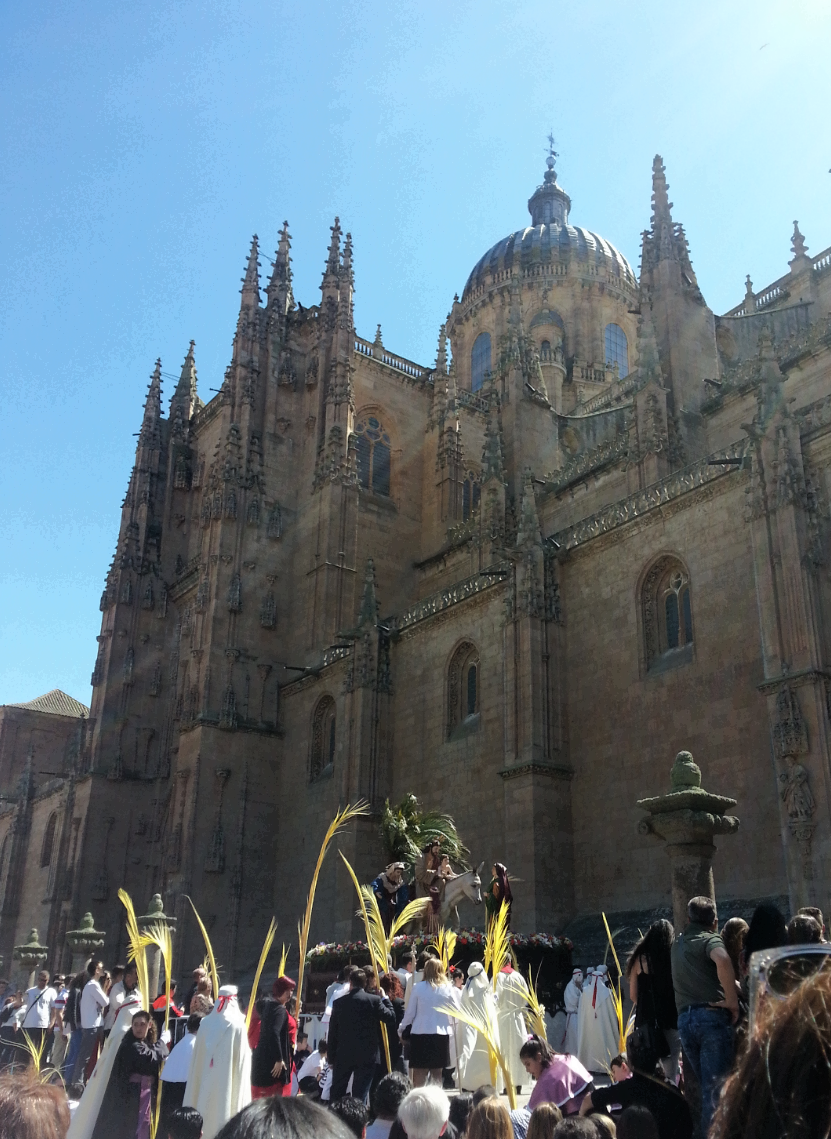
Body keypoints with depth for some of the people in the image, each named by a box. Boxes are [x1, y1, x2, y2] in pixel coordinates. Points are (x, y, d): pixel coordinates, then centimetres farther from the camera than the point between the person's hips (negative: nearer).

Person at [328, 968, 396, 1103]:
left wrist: (331, 1058, 10)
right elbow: (390, 1017, -4)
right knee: (360, 1093, 3)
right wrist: (384, 999, 9)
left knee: (336, 1092, 16)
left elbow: (332, 1033, 3)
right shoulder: (374, 1000, -9)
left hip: (343, 1056, 2)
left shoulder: (339, 1002, -1)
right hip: (367, 1056, -2)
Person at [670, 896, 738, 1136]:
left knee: (703, 1084, 17)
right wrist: (732, 1001, -18)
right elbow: (723, 961, -27)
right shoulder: (710, 940, -4)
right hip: (711, 1015, -6)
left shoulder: (678, 942, 18)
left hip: (684, 1019, 6)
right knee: (715, 1086, -4)